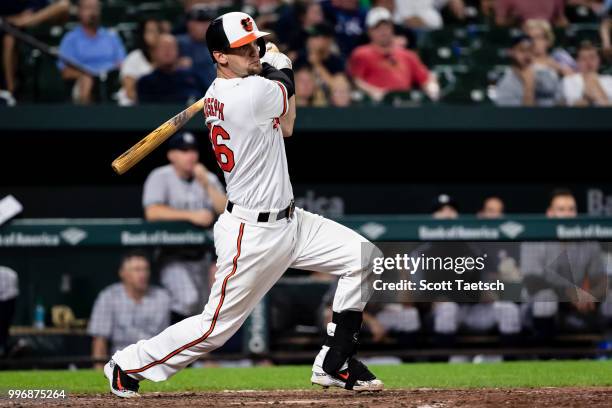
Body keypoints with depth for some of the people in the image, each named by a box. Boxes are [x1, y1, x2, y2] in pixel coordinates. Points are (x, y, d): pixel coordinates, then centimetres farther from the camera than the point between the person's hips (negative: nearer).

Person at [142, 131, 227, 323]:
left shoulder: (209, 178, 7)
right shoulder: (160, 177, -7)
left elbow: (225, 210, -5)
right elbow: (152, 212, -22)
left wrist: (206, 184, -16)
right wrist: (191, 215, -27)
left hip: (200, 256, 6)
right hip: (172, 255, -6)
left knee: (200, 311, 10)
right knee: (187, 299, -28)